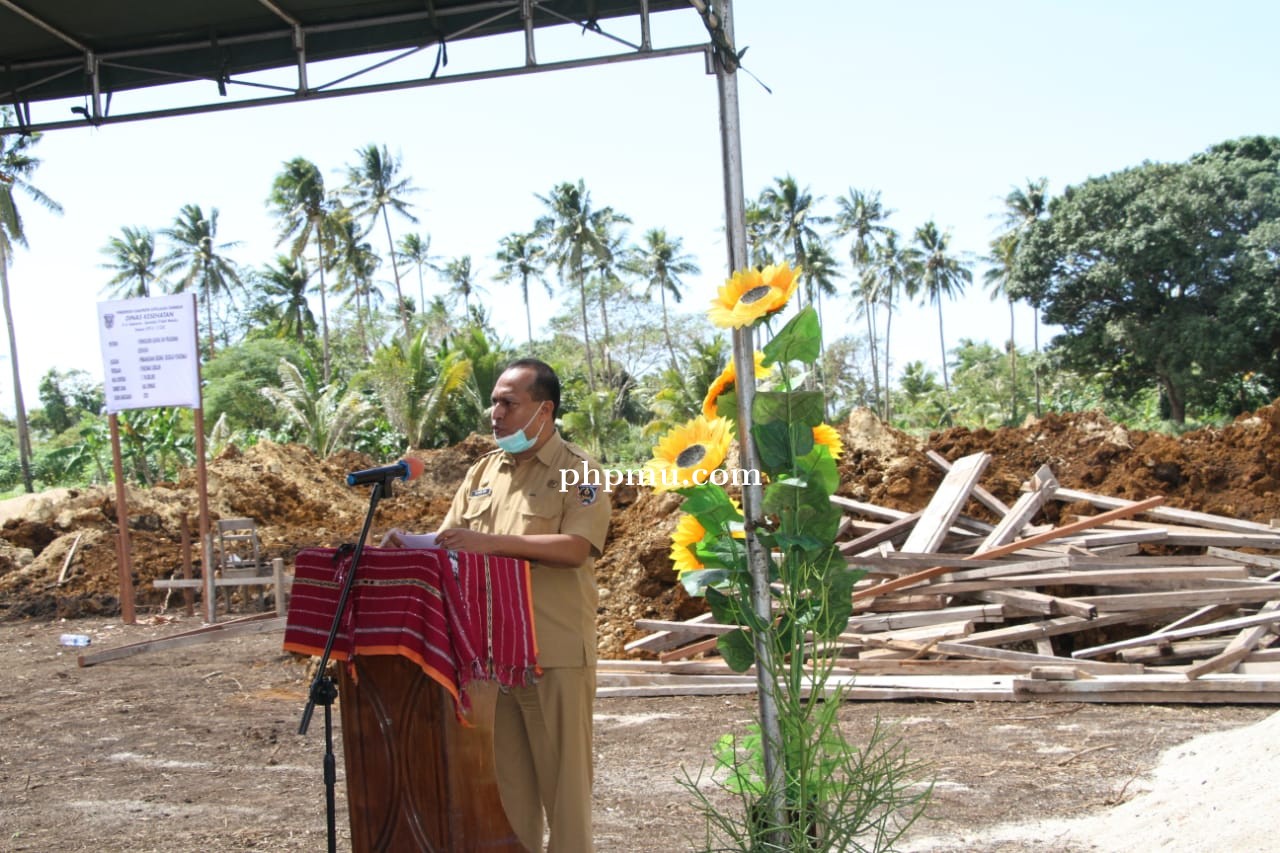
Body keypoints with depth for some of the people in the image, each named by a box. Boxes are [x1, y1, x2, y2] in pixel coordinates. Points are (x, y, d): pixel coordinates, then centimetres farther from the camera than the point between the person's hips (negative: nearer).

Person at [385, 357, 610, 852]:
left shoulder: (578, 472, -4)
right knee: (505, 771, 13)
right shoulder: (483, 472, 14)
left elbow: (575, 548, -17)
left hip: (553, 650, -5)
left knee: (562, 772, 3)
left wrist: (492, 542, -24)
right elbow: (447, 539, 16)